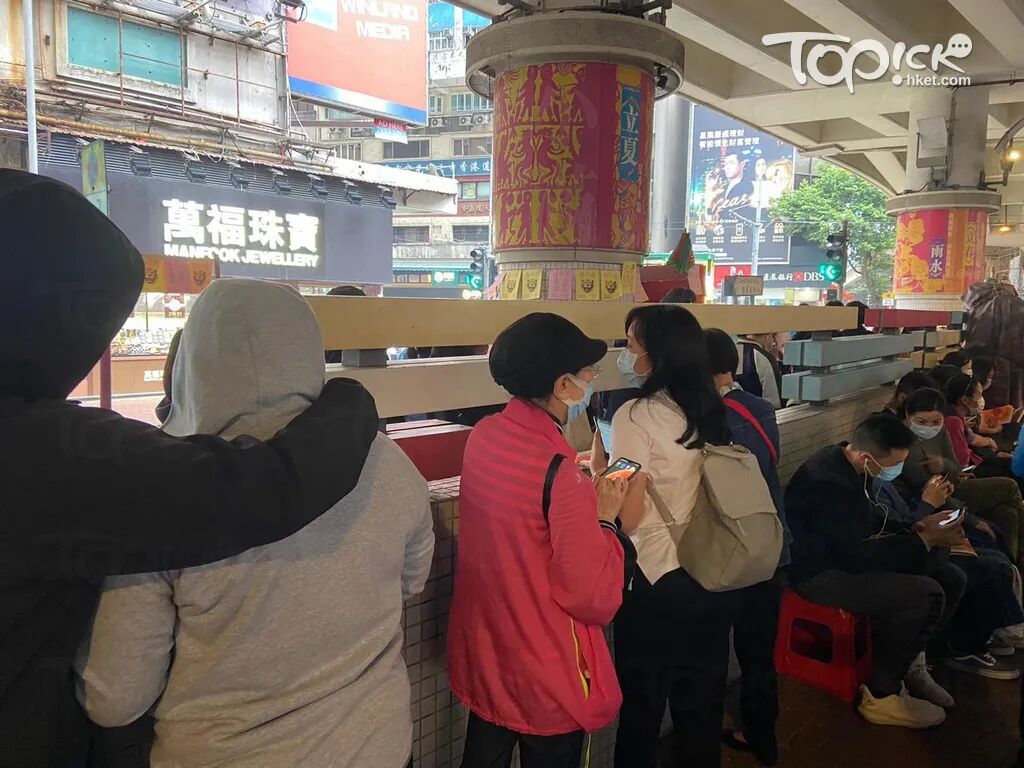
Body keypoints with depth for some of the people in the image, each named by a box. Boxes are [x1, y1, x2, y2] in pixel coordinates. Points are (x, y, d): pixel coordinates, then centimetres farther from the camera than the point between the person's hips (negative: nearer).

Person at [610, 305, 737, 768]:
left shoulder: (636, 416, -16)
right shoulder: (712, 410, 5)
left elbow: (627, 518, -19)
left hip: (658, 583, -7)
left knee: (641, 711, 11)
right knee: (702, 710, 20)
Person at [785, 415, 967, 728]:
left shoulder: (851, 464, -1)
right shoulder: (827, 482, -30)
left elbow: (872, 520, 16)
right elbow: (856, 556, -27)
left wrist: (918, 527, 0)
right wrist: (925, 541, -18)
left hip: (847, 554, 10)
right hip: (821, 572, -9)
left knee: (951, 578, 3)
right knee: (926, 595, -23)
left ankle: (906, 657, 19)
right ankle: (882, 694, -7)